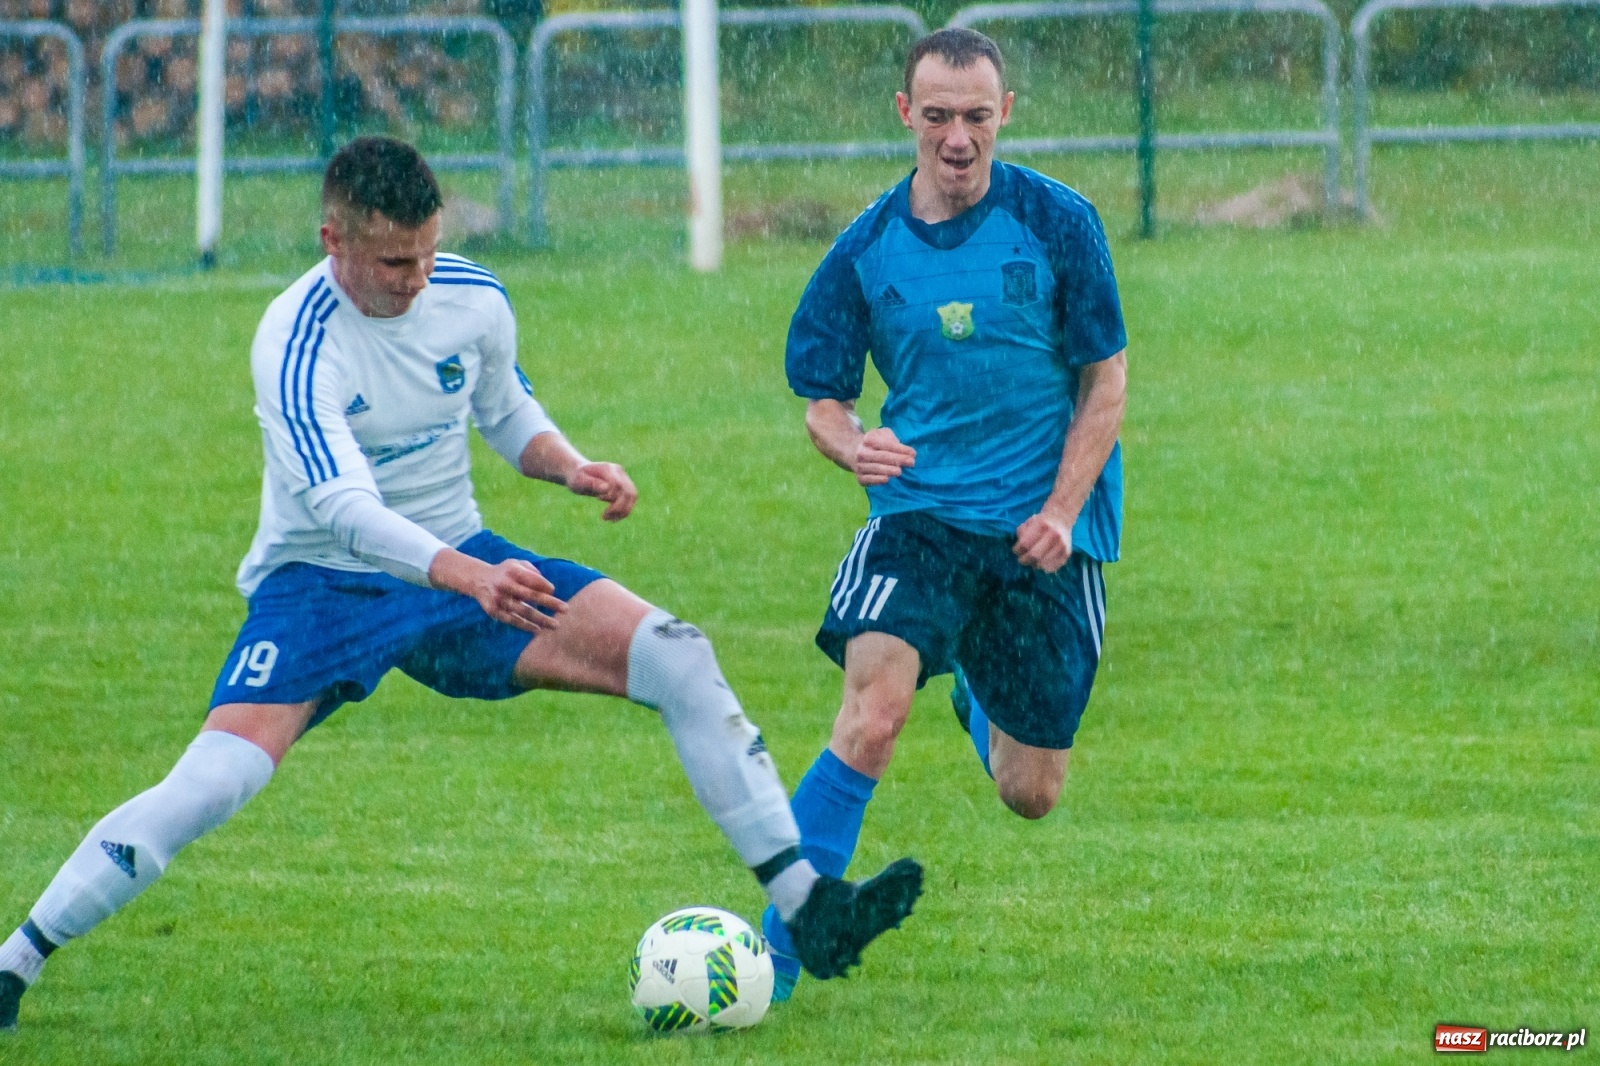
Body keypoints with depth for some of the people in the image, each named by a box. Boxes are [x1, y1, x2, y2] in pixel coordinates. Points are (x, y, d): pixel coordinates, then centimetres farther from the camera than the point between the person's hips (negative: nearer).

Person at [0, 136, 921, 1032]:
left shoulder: (474, 300, -6)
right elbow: (344, 508, -36)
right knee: (215, 781, -26)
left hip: (462, 559, 5)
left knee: (679, 661, -9)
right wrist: (473, 580, -50)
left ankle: (809, 909, -2)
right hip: (323, 582, -5)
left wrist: (573, 469, -7)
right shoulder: (295, 346, -24)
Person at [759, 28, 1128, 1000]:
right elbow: (821, 399, 7)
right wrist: (850, 443, -17)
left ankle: (980, 700, 46)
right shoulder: (868, 249, -1)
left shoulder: (1058, 223, -5)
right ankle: (779, 950, -22)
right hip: (920, 513, 0)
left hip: (1047, 528, 0)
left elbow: (1106, 381, 0)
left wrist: (1060, 511, -12)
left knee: (1031, 793, 8)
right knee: (873, 709, -27)